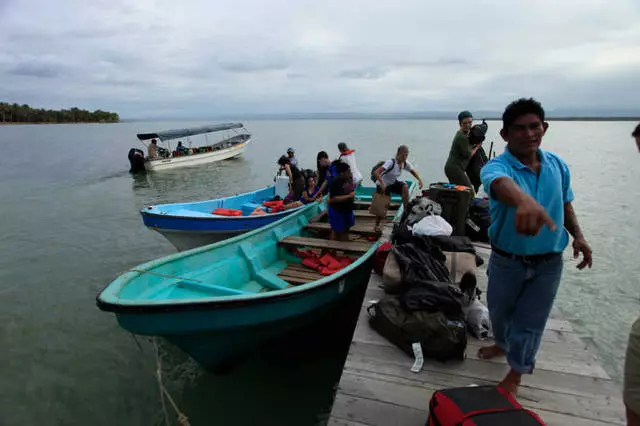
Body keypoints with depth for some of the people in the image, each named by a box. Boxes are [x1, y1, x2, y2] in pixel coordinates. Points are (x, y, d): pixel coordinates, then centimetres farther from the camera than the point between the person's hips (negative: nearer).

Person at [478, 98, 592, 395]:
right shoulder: (497, 166, -22)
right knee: (499, 311, 21)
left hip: (548, 263, 2)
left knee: (530, 322, 12)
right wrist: (523, 200, -70)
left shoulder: (558, 165, -6)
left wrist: (577, 235, -3)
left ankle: (515, 374, 35)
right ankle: (502, 344, 54)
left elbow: (565, 203, 11)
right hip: (507, 261, -1)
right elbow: (501, 183, -48)